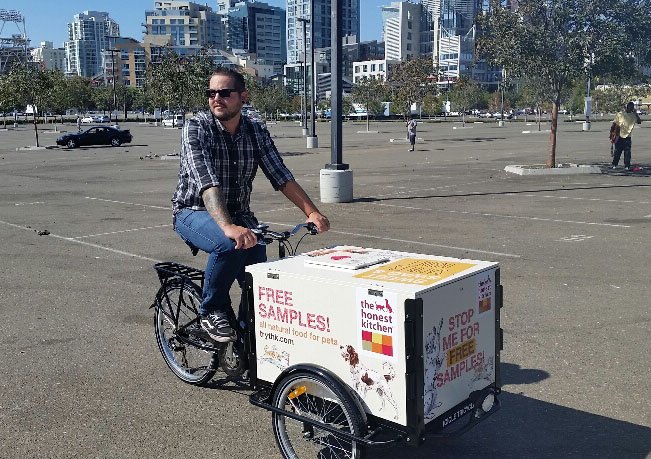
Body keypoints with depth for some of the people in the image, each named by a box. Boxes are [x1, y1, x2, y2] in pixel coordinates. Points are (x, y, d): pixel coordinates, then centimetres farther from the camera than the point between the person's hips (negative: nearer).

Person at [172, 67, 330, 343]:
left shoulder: (256, 132, -2)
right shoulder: (196, 128, -18)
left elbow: (281, 177, -6)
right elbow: (208, 183, -32)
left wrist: (311, 212, -20)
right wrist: (228, 227, -47)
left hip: (238, 213, 5)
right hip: (194, 212, -4)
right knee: (229, 244, -35)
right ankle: (211, 312, -10)